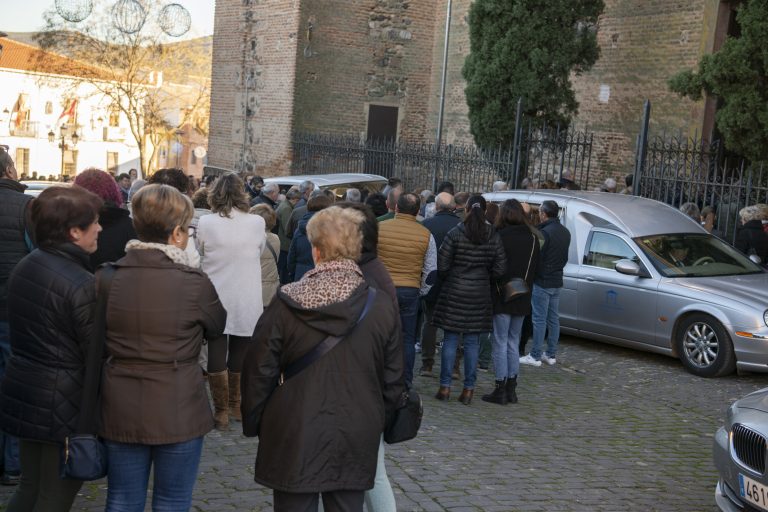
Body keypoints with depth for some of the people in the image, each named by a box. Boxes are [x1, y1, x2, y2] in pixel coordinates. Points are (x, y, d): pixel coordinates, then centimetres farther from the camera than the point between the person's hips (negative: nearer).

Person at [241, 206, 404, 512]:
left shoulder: (287, 304, -11)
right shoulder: (383, 307, -5)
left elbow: (259, 372, -4)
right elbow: (393, 380, 3)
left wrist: (252, 424, 10)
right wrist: (377, 423, 18)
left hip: (295, 440, -2)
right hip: (357, 441, 2)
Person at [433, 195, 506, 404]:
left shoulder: (455, 234, -8)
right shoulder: (493, 236, -1)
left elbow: (442, 265, -9)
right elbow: (500, 268, -1)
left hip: (454, 292, -2)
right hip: (480, 294, 2)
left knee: (450, 339, 5)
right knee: (472, 342, 7)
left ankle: (445, 386, 6)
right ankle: (468, 389, 9)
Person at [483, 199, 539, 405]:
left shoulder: (500, 236, -14)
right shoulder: (532, 238, 2)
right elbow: (534, 269, 7)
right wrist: (525, 287, 14)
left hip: (501, 297, -5)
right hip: (522, 299, 5)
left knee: (501, 343, 1)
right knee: (513, 343, 14)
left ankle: (500, 390, 2)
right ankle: (511, 389, 18)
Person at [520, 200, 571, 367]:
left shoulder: (544, 233, -19)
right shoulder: (565, 232, 8)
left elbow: (536, 258, -17)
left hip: (542, 282, -8)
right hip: (557, 281, 8)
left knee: (539, 319, -3)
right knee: (553, 318, 12)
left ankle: (535, 356, 1)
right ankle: (551, 355, 19)